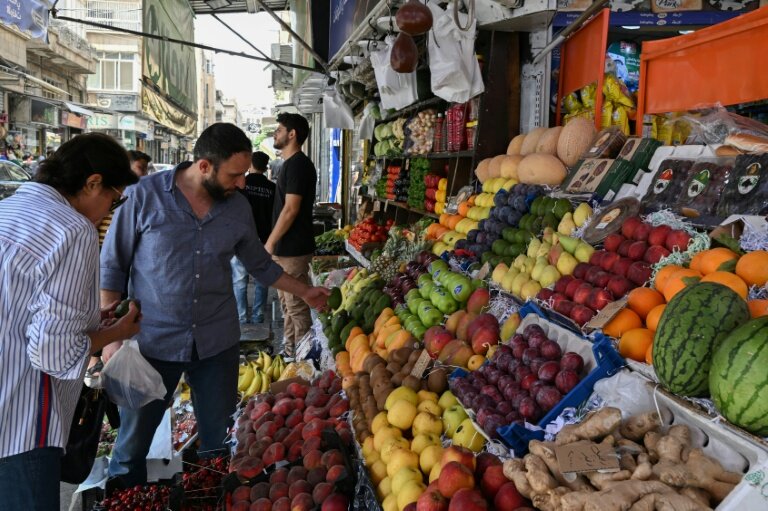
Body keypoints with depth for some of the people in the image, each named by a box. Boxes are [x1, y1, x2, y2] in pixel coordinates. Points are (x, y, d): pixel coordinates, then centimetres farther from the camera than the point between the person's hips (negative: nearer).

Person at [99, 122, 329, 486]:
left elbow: (260, 265, 14)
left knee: (219, 443, 14)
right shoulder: (145, 195, -10)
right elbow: (113, 266, -4)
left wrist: (305, 293, 12)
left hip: (217, 343, 3)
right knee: (132, 445, 12)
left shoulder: (238, 208, 0)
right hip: (152, 342, -2)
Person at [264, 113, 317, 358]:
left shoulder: (297, 164, -15)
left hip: (293, 249, -10)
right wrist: (274, 244, 19)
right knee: (287, 304, 17)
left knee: (296, 307, -3)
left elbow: (291, 209, -20)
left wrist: (270, 243, -15)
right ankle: (289, 353, 27)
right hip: (285, 248, 10)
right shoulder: (291, 163, 16)